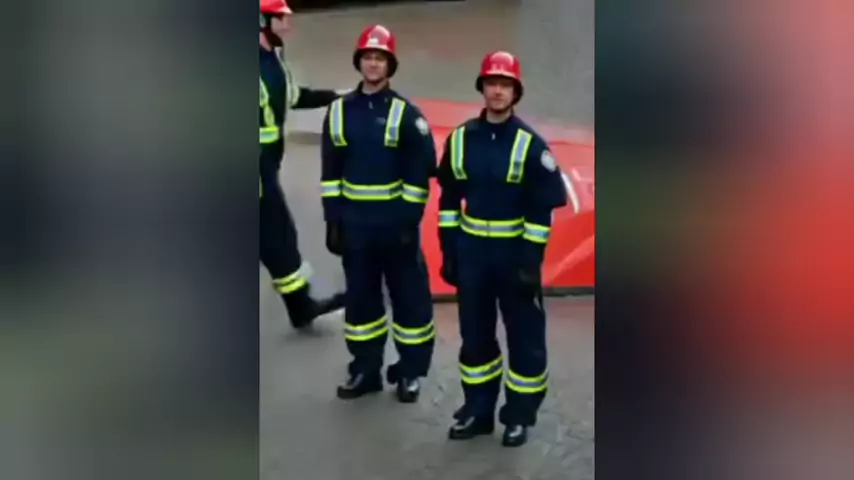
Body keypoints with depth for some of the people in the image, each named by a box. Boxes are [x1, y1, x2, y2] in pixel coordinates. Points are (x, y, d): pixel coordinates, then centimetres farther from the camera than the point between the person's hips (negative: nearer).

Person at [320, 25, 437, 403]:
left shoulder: (405, 113, -5)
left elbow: (420, 170, -8)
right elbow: (330, 171, 7)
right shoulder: (339, 111, 6)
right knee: (360, 296, 11)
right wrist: (332, 220, 2)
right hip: (354, 222, 3)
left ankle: (410, 372, 18)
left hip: (395, 222, -3)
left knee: (409, 296, 4)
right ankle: (365, 370, 24)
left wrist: (410, 220, -12)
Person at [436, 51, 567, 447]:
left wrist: (531, 260, -14)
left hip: (515, 251, -3)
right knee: (474, 334, 13)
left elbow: (542, 208, -10)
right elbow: (449, 198, 6)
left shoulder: (530, 144, -9)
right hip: (471, 250, 4)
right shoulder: (460, 139, 1)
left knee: (524, 337, 6)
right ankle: (478, 410, 27)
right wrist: (448, 250, 3)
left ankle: (519, 415, 21)